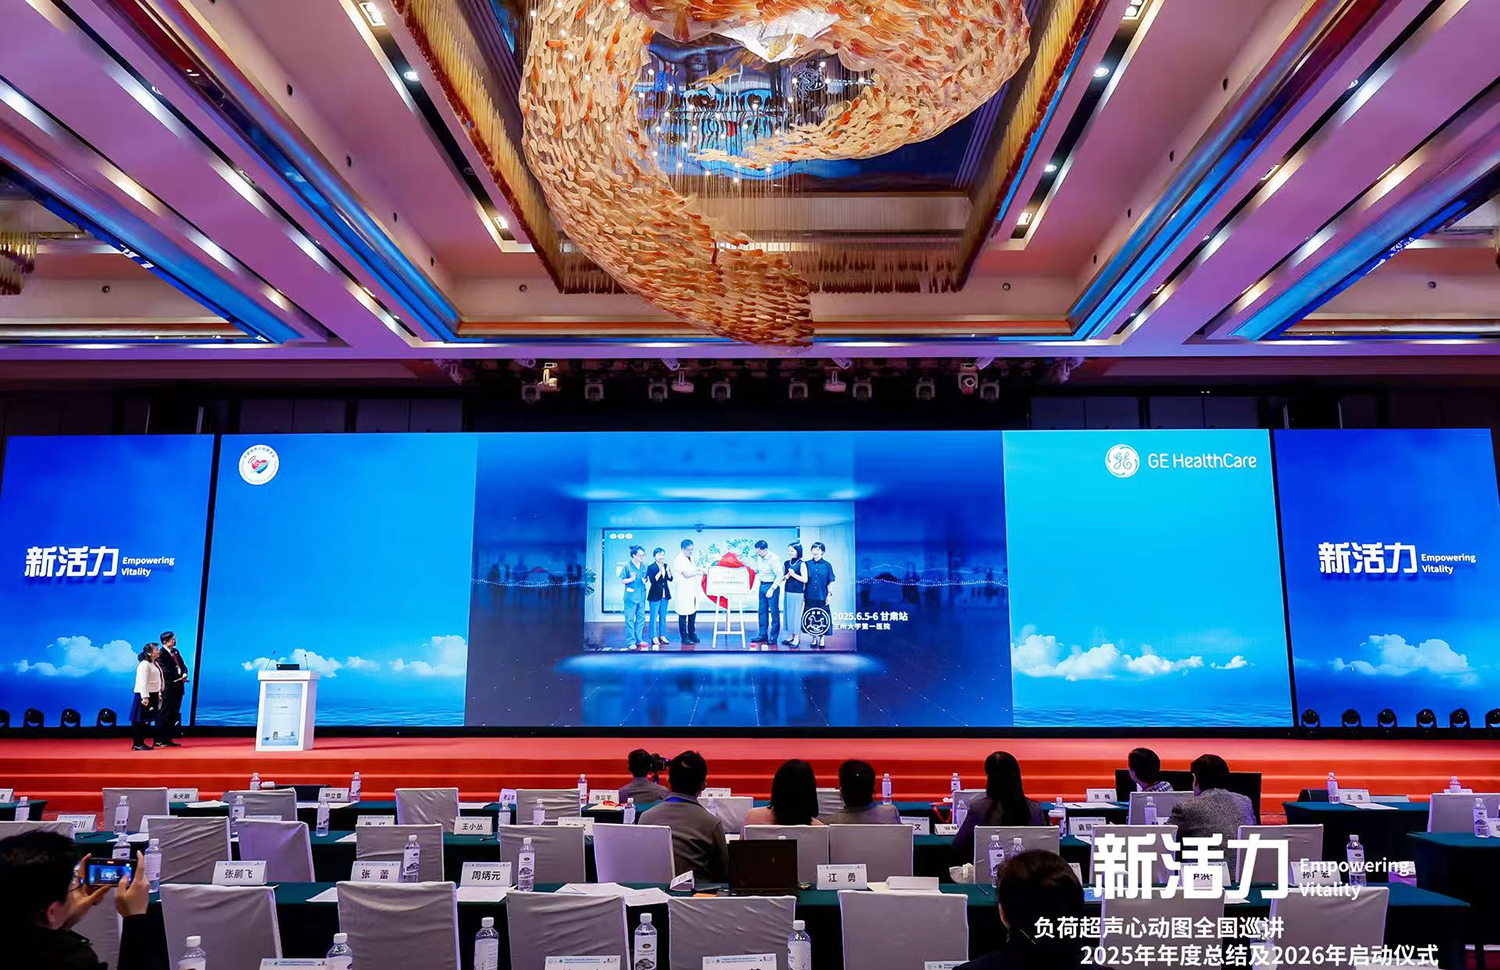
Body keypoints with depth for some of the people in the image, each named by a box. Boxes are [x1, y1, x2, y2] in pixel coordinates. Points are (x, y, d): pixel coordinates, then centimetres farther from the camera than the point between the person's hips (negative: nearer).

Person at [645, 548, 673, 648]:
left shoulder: (666, 566, 7)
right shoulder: (651, 567, -9)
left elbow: (670, 579, 2)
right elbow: (652, 580, -19)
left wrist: (668, 571, -15)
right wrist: (660, 572, -26)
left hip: (665, 595, 6)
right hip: (655, 595, -6)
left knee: (663, 616, 13)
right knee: (653, 616, -2)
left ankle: (662, 635, 22)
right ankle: (654, 637, 4)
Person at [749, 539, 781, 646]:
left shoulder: (773, 559, -17)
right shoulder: (759, 557, 5)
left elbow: (779, 576, -17)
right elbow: (756, 571, 15)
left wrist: (772, 589, -18)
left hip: (772, 586, -8)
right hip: (762, 585, 8)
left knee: (774, 612, 0)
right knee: (762, 611, 11)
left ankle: (773, 637, 7)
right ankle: (763, 635, 19)